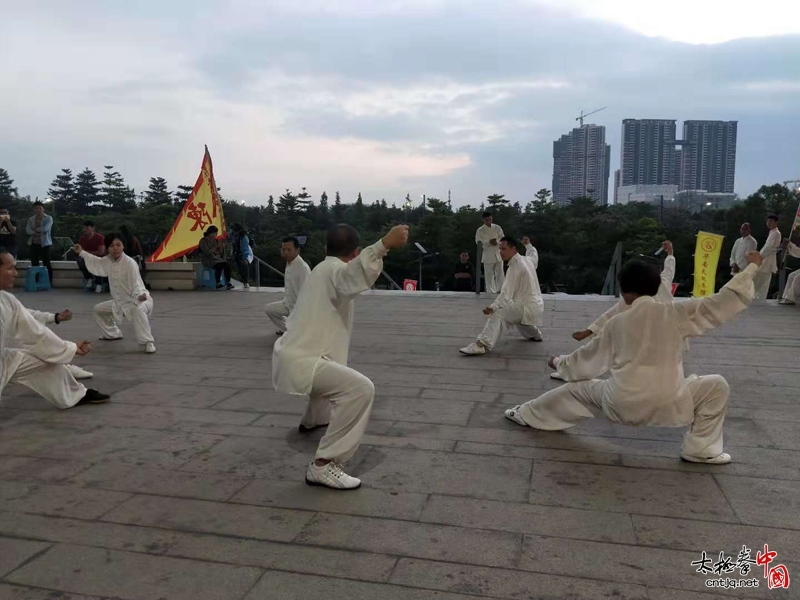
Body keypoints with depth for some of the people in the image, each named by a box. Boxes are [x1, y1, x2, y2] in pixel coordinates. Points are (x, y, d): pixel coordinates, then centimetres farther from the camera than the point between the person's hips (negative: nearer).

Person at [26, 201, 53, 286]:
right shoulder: (31, 219, 12)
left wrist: (37, 230, -1)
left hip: (45, 244, -4)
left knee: (46, 263, -5)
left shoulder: (48, 218, -1)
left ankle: (49, 283, -2)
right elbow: (27, 230, -1)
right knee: (34, 264, 5)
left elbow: (46, 229, -15)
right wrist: (35, 233, -17)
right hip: (34, 244, 4)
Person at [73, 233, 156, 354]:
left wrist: (140, 295, -52)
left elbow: (136, 285, -32)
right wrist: (81, 252, 23)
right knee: (99, 310, 21)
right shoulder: (108, 260, -1)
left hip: (139, 300, -9)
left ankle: (148, 342, -34)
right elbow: (98, 262, 24)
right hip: (120, 302, 9)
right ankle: (113, 333, 40)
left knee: (138, 310, -43)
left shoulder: (130, 263, -25)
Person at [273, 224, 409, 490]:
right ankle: (323, 466, -22)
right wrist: (385, 243, -51)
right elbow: (355, 273, -39)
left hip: (292, 354, 11)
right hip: (299, 361, -11)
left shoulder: (322, 269, 19)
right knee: (360, 389, -26)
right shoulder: (335, 270, -12)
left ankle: (312, 419, 62)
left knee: (332, 370, 40)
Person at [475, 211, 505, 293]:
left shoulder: (497, 227, 5)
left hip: (498, 254, 2)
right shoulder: (480, 230, -2)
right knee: (489, 275, 0)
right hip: (487, 255, -2)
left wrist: (497, 241, -16)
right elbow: (479, 243, -6)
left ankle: (500, 290, 12)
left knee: (500, 273, 3)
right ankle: (491, 291, 8)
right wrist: (489, 242, -19)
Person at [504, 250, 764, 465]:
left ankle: (526, 414, 42)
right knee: (717, 387, 17)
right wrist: (752, 267, 11)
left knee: (579, 389, 29)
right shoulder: (675, 313, -3)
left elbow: (588, 359, 15)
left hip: (621, 405, 2)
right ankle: (701, 449, 20)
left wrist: (559, 363, 34)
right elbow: (722, 303, 0)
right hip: (666, 405, -2)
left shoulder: (617, 323, 4)